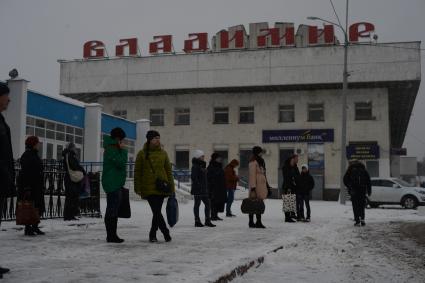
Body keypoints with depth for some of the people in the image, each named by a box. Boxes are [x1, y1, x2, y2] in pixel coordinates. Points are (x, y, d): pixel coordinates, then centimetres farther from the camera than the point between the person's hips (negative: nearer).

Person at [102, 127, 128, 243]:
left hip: (115, 184, 11)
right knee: (112, 210, -7)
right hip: (113, 184, -11)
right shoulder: (111, 149, -13)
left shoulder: (113, 149, 20)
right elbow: (121, 163, -18)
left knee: (112, 209, 13)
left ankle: (111, 235, 19)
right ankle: (111, 236, -4)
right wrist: (124, 151, -7)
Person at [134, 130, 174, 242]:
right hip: (149, 188, -2)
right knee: (157, 212, -9)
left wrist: (171, 186, 5)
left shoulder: (163, 153, 9)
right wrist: (138, 188, -2)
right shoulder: (142, 154, 2)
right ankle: (166, 233, 1)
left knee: (157, 212, 5)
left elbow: (168, 170, 11)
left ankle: (153, 234, 19)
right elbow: (137, 172, 4)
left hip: (161, 187, 2)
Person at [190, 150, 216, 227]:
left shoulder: (202, 165, 16)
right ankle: (197, 221, 9)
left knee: (208, 204, 7)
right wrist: (198, 185, -23)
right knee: (197, 204, 1)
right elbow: (193, 177, -21)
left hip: (203, 189, 9)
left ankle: (208, 221, 13)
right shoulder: (195, 166, -13)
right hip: (198, 189, -9)